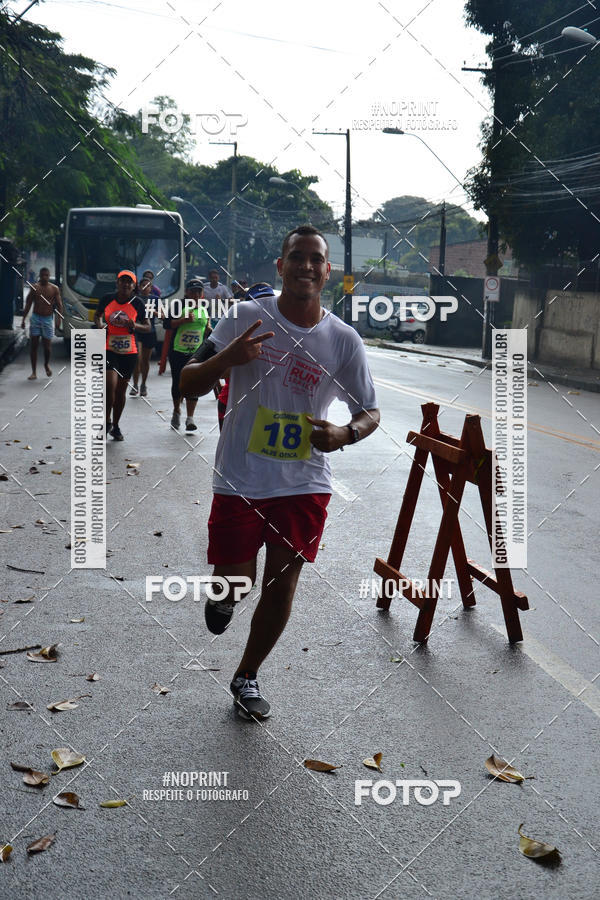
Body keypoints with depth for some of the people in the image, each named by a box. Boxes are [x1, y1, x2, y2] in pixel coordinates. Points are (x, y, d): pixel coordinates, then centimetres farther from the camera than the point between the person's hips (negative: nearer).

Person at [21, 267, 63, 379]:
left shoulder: (54, 289, 1)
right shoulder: (34, 287, 2)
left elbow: (59, 305, 1)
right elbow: (28, 304, 6)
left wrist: (58, 319, -11)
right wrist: (23, 319, 2)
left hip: (47, 319, -1)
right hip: (35, 318, 1)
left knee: (47, 346, -1)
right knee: (34, 345, 0)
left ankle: (46, 364, 31)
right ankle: (34, 372, 5)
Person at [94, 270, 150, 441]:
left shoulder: (137, 303, -2)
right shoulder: (107, 299, 0)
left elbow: (147, 327, 5)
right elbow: (97, 315, 18)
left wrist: (133, 326, -15)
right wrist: (100, 324, -4)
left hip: (129, 352, 1)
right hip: (109, 350, -1)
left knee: (121, 390, 10)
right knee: (110, 385, -18)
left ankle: (115, 426, 25)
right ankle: (107, 421, 3)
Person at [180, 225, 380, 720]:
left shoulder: (344, 340, -2)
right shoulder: (245, 317, -6)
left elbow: (370, 411, 8)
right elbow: (189, 385, -5)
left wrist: (345, 433, -16)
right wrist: (226, 358, -27)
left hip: (305, 484, 1)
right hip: (240, 479, -1)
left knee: (281, 587, 5)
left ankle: (247, 676, 29)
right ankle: (224, 594, 42)